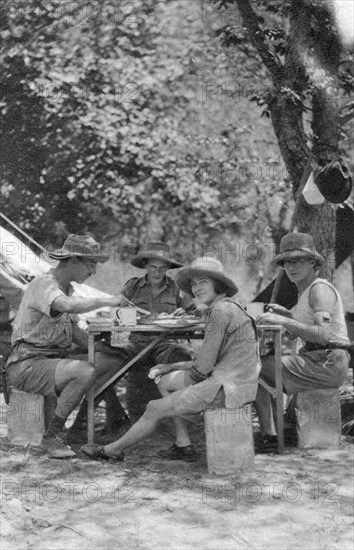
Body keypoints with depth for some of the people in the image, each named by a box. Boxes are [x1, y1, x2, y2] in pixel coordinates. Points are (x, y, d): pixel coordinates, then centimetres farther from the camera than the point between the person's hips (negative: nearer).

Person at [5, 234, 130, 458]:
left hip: (55, 358, 10)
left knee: (110, 362, 6)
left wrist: (99, 348, 1)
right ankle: (52, 436, -18)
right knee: (85, 373, -31)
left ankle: (80, 426, 12)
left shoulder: (66, 288, 16)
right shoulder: (43, 284, -17)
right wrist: (107, 301, -27)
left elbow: (75, 330, 18)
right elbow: (68, 306, -38)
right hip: (28, 364, -10)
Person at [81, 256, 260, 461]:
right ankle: (183, 445, 18)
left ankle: (112, 450, 19)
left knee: (154, 410, 0)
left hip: (229, 386, -10)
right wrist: (172, 367, 16)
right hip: (224, 378, 10)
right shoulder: (225, 308, 15)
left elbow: (203, 367, -19)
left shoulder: (221, 311, -18)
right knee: (165, 381, 21)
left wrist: (189, 377, 3)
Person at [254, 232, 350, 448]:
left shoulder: (320, 288, -14)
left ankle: (270, 434, -7)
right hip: (317, 359, 10)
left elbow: (323, 335, -26)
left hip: (326, 363, -10)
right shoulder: (307, 289, 16)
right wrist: (287, 314, 10)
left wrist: (283, 321, -25)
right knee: (265, 362, 18)